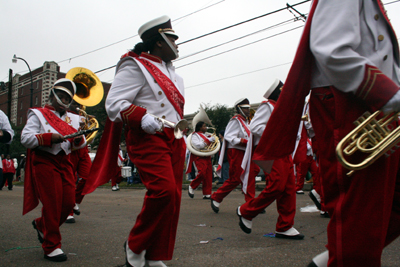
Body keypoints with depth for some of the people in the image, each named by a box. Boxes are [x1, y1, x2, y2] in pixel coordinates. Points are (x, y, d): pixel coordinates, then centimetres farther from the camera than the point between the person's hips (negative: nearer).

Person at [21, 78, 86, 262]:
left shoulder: (72, 118, 17)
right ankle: (51, 246, 7)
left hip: (65, 161, 5)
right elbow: (25, 138, -10)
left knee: (69, 202, 2)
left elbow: (78, 145, 13)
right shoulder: (38, 115, 2)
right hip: (44, 162, -5)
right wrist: (49, 138, -22)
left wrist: (79, 139, -11)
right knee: (52, 203, -6)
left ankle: (41, 224, 30)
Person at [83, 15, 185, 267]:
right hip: (148, 138, -8)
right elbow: (114, 103, -13)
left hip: (173, 139, 9)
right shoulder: (135, 66, -4)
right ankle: (135, 245, -1)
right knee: (163, 190, -23)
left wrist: (184, 140, 20)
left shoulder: (171, 72, 24)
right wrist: (142, 118, -28)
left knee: (173, 197, 3)